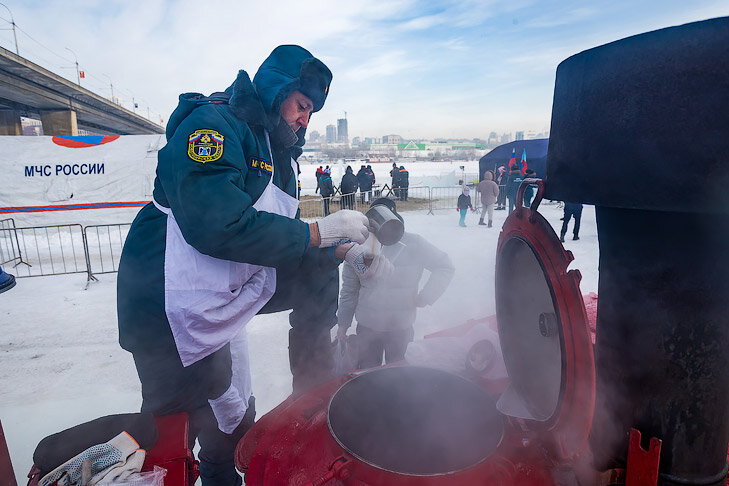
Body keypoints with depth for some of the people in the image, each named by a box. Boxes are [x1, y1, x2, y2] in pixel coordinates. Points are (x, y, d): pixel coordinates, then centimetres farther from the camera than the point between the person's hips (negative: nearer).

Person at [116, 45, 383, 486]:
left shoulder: (279, 155, 11)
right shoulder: (213, 123, -14)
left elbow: (283, 241, 14)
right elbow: (215, 224, -29)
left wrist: (345, 250, 2)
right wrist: (318, 232, -22)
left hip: (228, 296, 8)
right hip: (175, 312, -8)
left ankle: (314, 392, 18)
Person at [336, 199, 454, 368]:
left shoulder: (414, 244, -11)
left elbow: (445, 267, 1)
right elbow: (349, 289, 2)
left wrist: (424, 296, -9)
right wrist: (343, 324, 7)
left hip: (401, 327, -1)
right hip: (367, 327, 1)